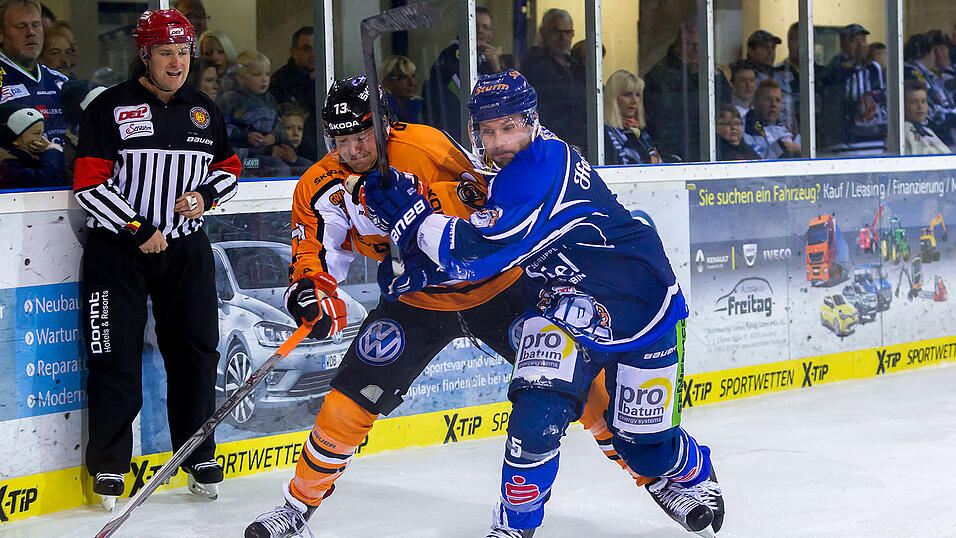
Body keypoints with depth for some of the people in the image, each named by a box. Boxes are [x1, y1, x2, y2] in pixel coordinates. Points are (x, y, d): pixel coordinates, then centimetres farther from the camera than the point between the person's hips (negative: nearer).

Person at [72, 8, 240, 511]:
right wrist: (138, 230, -15)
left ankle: (199, 456, 20)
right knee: (115, 357, -1)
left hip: (186, 247, 4)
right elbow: (89, 185, -11)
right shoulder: (110, 108, -7)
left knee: (195, 350, 7)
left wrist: (206, 195, -3)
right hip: (118, 248, -4)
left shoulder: (204, 111, 9)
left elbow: (228, 168, 18)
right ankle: (108, 465, 10)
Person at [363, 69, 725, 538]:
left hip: (641, 302, -6)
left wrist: (408, 213, -25)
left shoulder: (543, 164, -28)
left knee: (641, 436, 6)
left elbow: (478, 254, -31)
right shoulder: (514, 168, 0)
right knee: (539, 409, -16)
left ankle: (692, 474, 40)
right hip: (565, 303, 7)